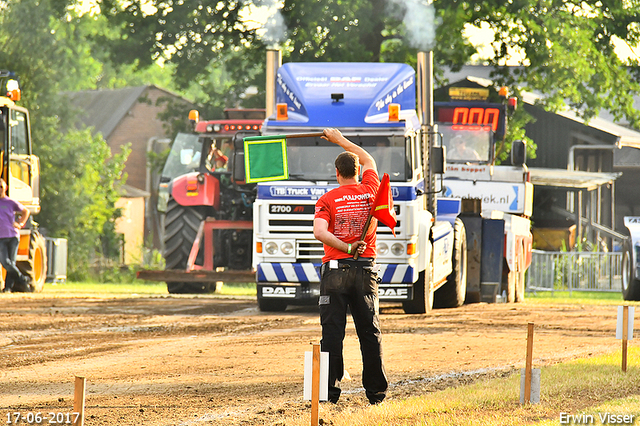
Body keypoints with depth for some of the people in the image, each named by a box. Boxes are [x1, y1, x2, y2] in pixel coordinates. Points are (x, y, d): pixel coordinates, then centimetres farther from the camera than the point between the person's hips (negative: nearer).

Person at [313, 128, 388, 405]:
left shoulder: (327, 200, -2)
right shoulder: (370, 190, 6)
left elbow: (319, 232, -19)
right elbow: (368, 161, 27)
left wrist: (346, 248, -19)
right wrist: (340, 140, 35)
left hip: (335, 269, -2)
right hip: (366, 269, 2)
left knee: (332, 331, -1)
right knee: (370, 332, 7)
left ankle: (330, 389, -3)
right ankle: (376, 390, 8)